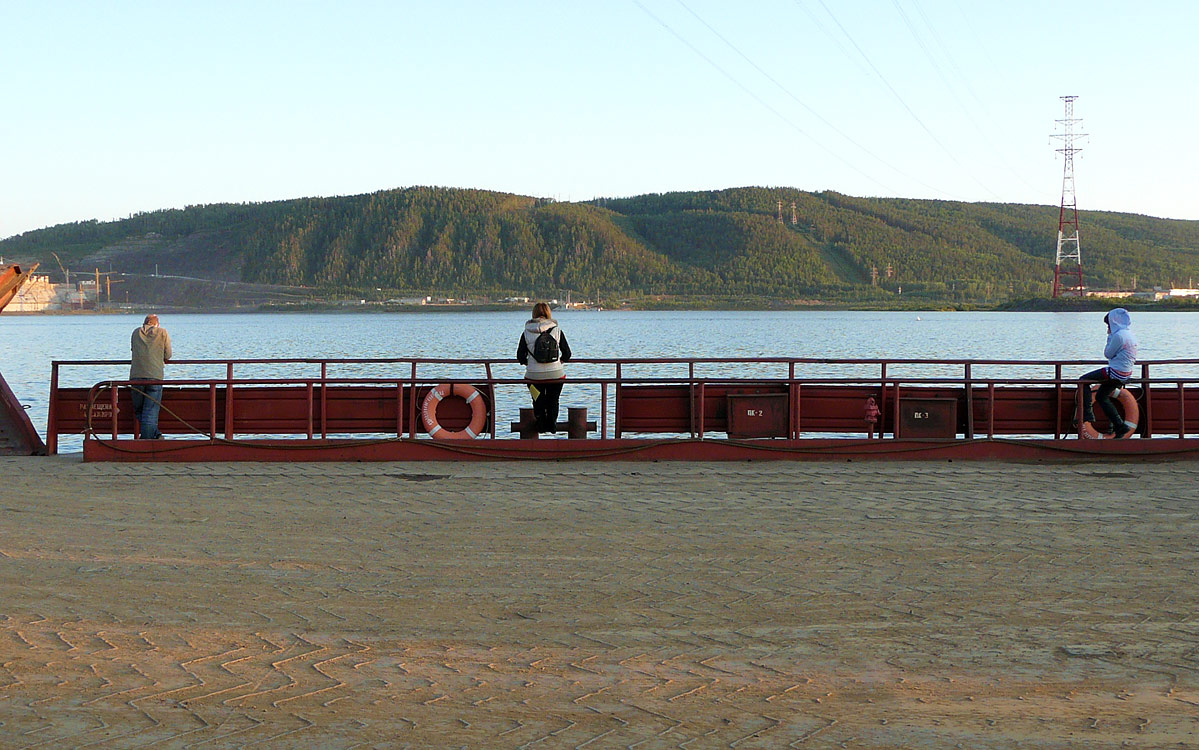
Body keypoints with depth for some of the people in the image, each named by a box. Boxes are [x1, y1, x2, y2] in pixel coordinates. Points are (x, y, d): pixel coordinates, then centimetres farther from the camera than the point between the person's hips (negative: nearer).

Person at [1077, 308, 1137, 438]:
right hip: (1125, 374, 10)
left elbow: (1108, 353, -11)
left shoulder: (1119, 335, -19)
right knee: (1101, 396, 20)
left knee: (1083, 381, -4)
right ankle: (1120, 426, 20)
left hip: (1115, 373, -10)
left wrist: (1109, 337, -1)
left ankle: (1087, 415, -6)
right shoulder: (1130, 335, 12)